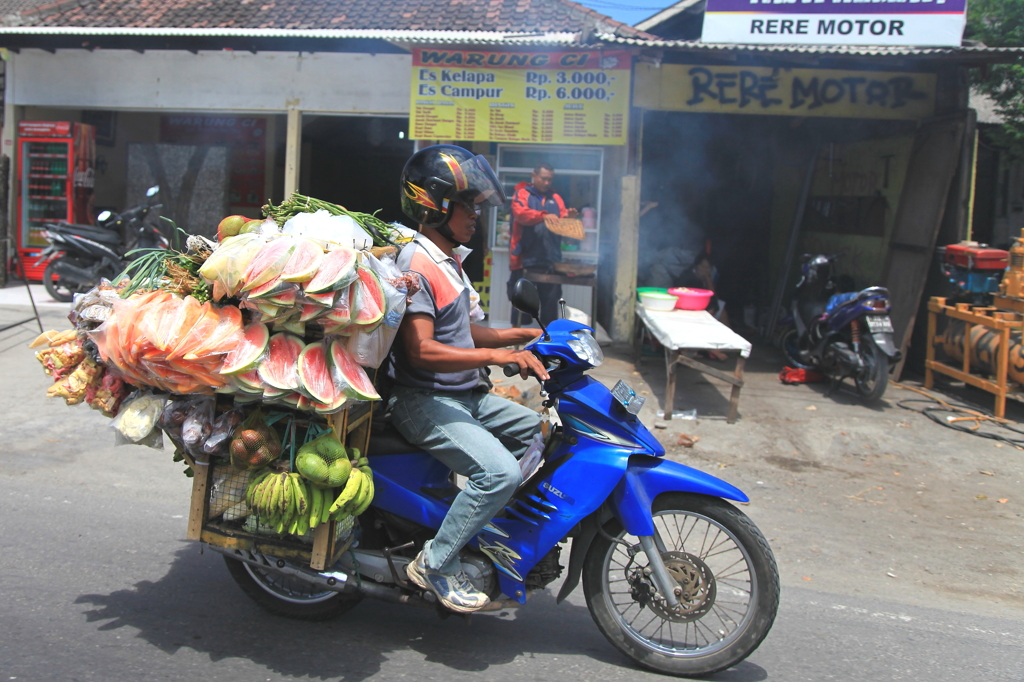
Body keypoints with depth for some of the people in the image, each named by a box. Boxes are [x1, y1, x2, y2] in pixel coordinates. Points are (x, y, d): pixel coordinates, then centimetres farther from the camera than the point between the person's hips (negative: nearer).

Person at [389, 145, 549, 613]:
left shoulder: (447, 259, 16)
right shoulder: (416, 264, -17)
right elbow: (422, 350, -26)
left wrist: (523, 335, 11)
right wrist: (497, 355, -30)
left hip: (465, 395, 10)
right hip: (425, 401, -10)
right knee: (500, 471, -25)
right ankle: (436, 564, -8)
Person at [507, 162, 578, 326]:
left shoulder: (556, 199, 17)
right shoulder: (522, 194, 3)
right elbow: (520, 213, -16)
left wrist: (568, 217, -14)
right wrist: (543, 215, -29)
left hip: (550, 259, 4)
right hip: (525, 258, -4)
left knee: (551, 297, 5)